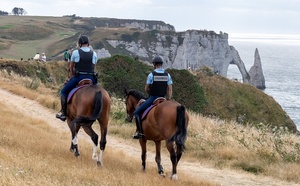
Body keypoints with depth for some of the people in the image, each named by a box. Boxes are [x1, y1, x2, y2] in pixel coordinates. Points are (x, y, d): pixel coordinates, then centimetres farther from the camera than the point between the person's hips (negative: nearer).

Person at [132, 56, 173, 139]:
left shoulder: (151, 75, -8)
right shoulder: (167, 75, 3)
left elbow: (146, 89, 0)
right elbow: (170, 90, 0)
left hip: (152, 98, -5)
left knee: (137, 112, 2)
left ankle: (140, 132, -10)